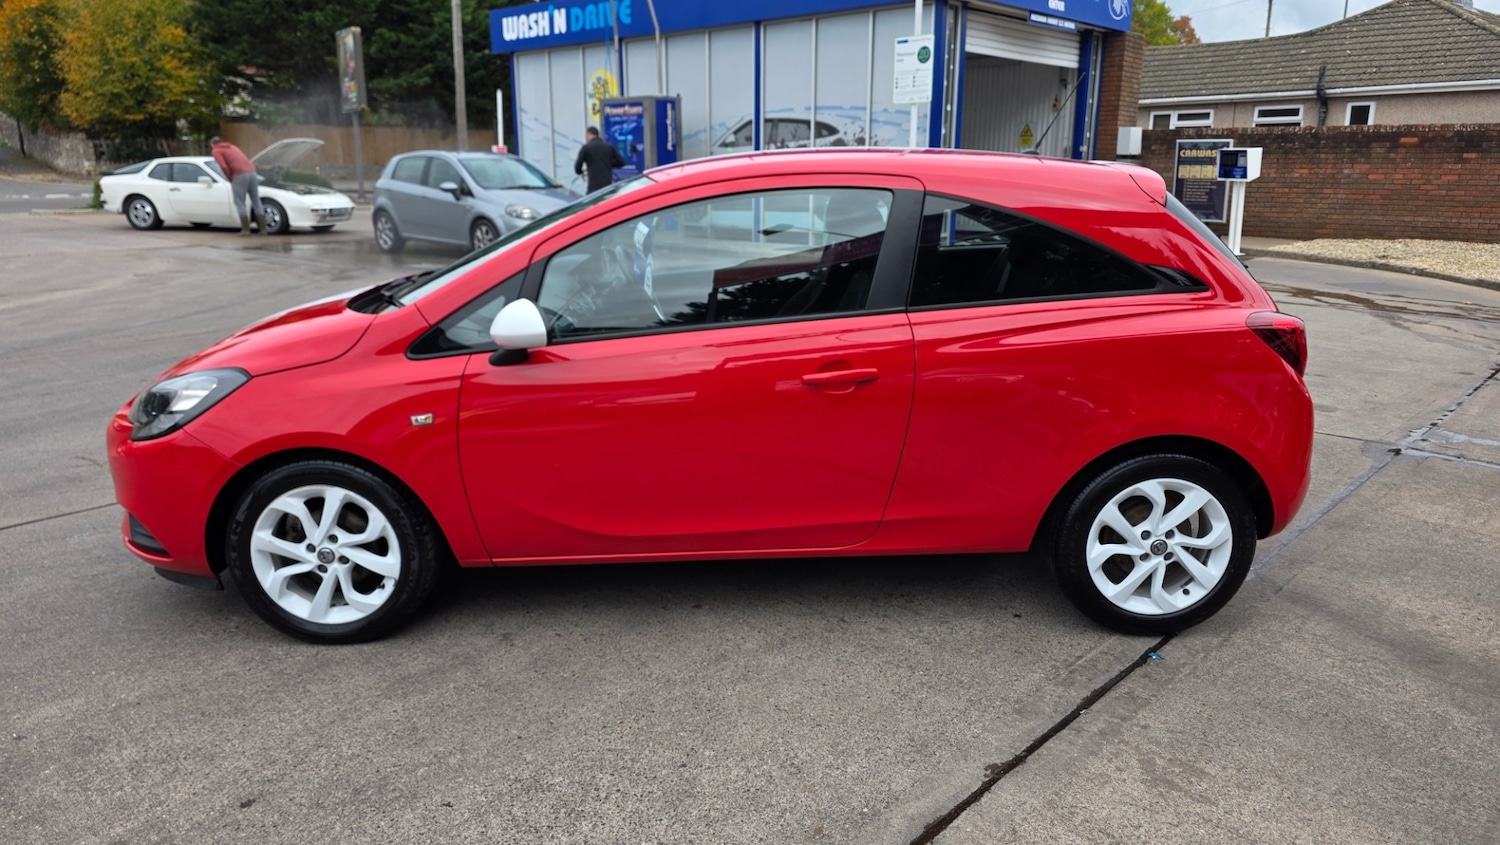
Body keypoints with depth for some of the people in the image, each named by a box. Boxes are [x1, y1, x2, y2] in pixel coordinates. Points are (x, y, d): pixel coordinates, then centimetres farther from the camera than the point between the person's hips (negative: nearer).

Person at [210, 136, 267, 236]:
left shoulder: (216, 151, 9)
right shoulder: (232, 146, 31)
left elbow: (224, 167, -6)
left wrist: (230, 179, 6)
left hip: (240, 175, -6)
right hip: (251, 171, 6)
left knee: (240, 203, 0)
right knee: (256, 202, 10)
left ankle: (246, 229, -5)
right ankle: (263, 228, 9)